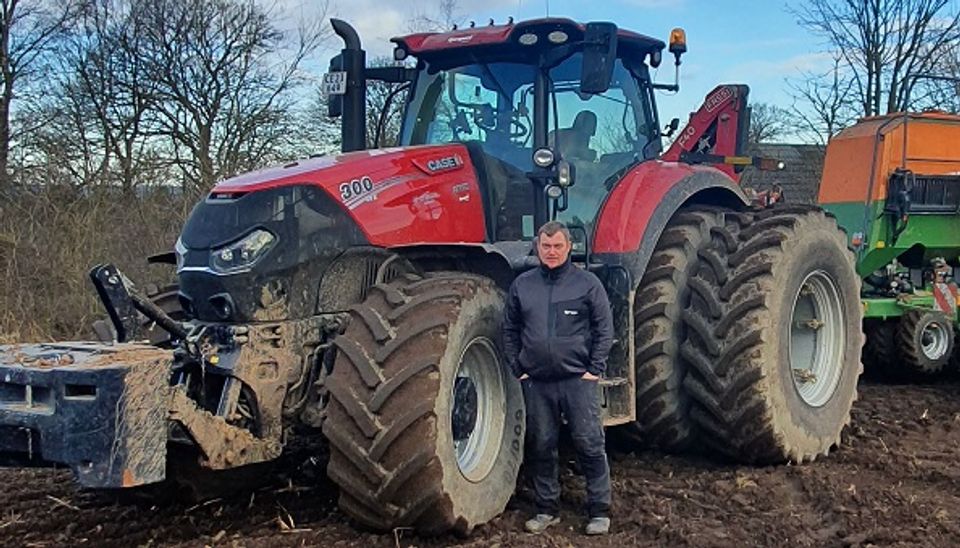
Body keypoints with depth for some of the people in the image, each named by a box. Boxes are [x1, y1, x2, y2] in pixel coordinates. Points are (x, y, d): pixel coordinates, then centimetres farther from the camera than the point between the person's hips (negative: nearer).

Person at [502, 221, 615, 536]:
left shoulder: (587, 283, -1)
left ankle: (599, 512, 10)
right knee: (541, 447, 10)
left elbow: (604, 329, -2)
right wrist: (517, 369, 3)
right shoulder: (522, 285, 8)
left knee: (589, 445, -1)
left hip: (578, 379, -3)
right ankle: (547, 509, 22)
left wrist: (595, 369, -7)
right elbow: (510, 330, 11)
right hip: (536, 382, 3)